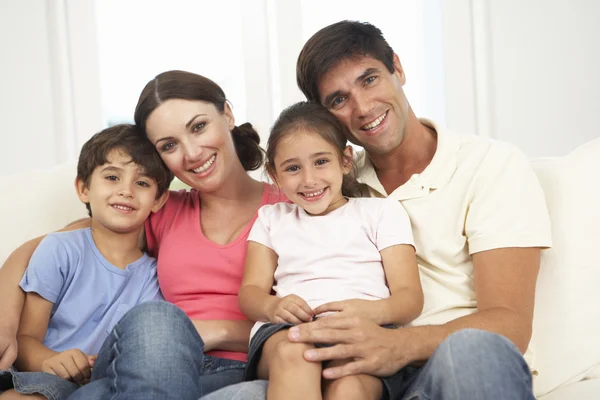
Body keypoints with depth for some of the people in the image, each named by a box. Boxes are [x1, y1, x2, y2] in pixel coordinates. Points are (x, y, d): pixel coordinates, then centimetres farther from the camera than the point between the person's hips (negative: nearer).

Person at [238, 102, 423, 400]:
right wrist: (273, 306, -11)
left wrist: (373, 310, -16)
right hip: (286, 332, 2)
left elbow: (410, 297, 8)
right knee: (294, 354, -37)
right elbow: (250, 291, 15)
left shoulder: (382, 212, 18)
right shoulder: (271, 218, 27)